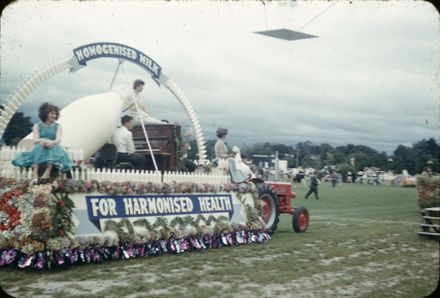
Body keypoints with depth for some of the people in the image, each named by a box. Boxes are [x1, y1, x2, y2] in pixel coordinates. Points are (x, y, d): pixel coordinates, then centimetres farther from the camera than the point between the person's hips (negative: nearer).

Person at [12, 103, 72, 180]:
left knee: (52, 148, -33)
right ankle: (35, 173, -49)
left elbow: (58, 140, -10)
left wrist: (52, 143, -34)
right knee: (39, 147, -32)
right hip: (39, 150, 0)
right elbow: (35, 140, -7)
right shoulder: (37, 126, 7)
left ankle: (46, 174, -52)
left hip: (54, 149, 0)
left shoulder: (58, 126, 8)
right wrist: (43, 141, -32)